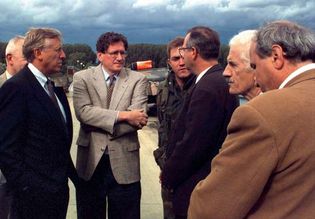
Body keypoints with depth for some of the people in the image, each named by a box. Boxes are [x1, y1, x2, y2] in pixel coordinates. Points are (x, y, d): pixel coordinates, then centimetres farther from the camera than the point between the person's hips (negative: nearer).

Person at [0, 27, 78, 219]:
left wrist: (70, 173, 14)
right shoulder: (16, 88, -14)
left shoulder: (54, 88, 12)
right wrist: (24, 187, -16)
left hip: (59, 187, 8)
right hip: (35, 193, -8)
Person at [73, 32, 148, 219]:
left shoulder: (138, 80, 1)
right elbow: (83, 111, -14)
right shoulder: (83, 78, 2)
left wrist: (99, 124, -13)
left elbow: (138, 119, -11)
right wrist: (123, 115, -20)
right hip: (90, 161, 1)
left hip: (124, 163, 0)